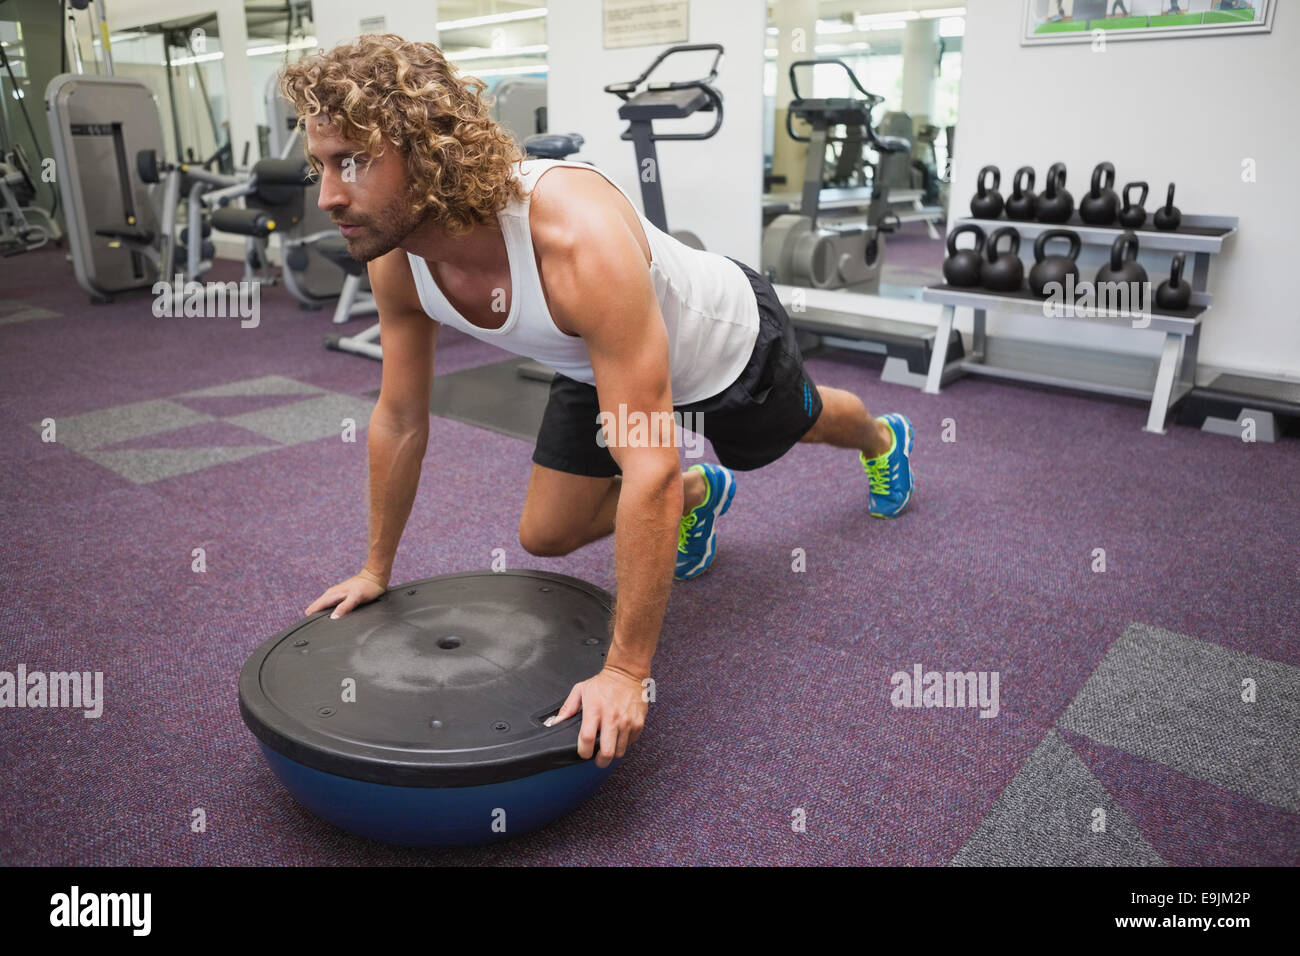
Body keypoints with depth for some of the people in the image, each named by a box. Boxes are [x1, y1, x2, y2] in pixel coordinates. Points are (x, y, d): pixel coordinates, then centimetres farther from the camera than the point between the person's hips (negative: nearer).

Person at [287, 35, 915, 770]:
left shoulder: (580, 239, -48)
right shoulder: (396, 265, -25)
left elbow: (650, 467, -47)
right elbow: (400, 421, -9)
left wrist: (627, 670, -41)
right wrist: (376, 569, 1)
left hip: (727, 342, -5)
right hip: (602, 364, 5)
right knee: (545, 535, 6)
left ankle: (883, 439, 66)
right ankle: (700, 496, 33)